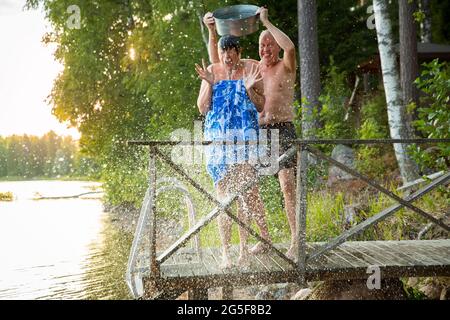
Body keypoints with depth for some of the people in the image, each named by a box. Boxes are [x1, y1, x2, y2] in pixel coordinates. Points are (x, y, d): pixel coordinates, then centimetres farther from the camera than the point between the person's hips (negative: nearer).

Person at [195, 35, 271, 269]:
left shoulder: (251, 69, 6)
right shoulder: (211, 71, 8)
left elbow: (261, 106, 5)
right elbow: (202, 109, 6)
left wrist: (249, 88, -12)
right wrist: (209, 84, -7)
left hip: (245, 136, -1)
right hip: (218, 137, 1)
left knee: (245, 194, -6)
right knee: (223, 194, 0)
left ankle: (243, 248, 3)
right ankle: (225, 251, 5)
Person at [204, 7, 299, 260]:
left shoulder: (286, 67, 0)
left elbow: (290, 47, -23)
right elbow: (217, 61, 11)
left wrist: (267, 22, -17)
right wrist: (212, 31, -2)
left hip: (283, 130, -5)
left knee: (288, 185, -14)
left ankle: (296, 241, -8)